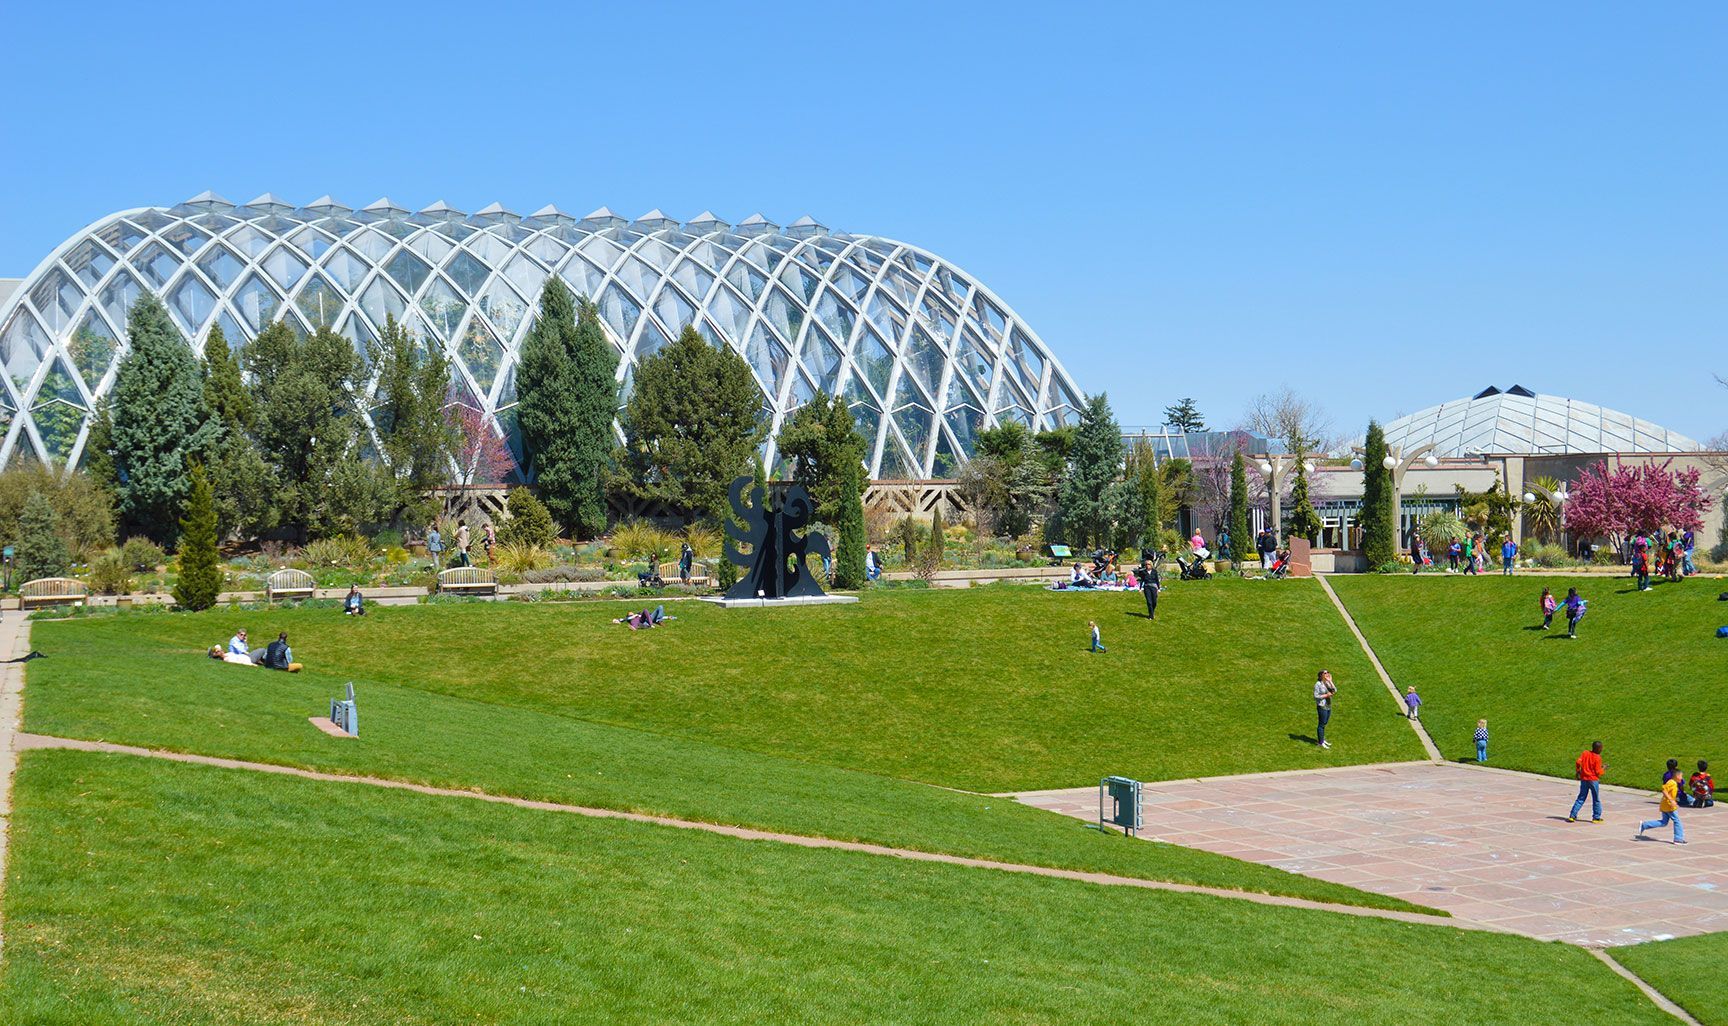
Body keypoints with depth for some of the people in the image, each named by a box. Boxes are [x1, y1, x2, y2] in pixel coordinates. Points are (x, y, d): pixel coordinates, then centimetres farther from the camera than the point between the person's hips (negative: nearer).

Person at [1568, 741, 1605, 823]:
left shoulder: (1585, 753, 1)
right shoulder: (1598, 758, -10)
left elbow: (1578, 762, -8)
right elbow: (1598, 772, -12)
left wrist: (1578, 772, 7)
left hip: (1584, 779, 4)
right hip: (1593, 780, -4)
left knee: (1581, 799, 10)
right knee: (1596, 800, 11)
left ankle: (1572, 816, 4)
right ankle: (1596, 818, 16)